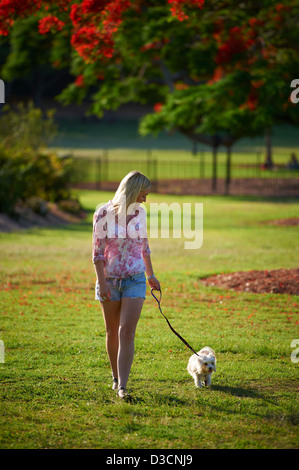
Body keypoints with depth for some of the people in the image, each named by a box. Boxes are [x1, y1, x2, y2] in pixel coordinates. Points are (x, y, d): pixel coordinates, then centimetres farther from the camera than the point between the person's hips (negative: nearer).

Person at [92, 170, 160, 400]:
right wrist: (102, 283, -14)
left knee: (127, 332, -11)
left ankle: (122, 387, -15)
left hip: (135, 280, 2)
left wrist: (151, 275, 19)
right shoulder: (104, 214, -9)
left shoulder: (140, 212, 3)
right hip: (110, 280, -2)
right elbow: (97, 252, -8)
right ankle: (116, 378, 30)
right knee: (112, 332, 11)